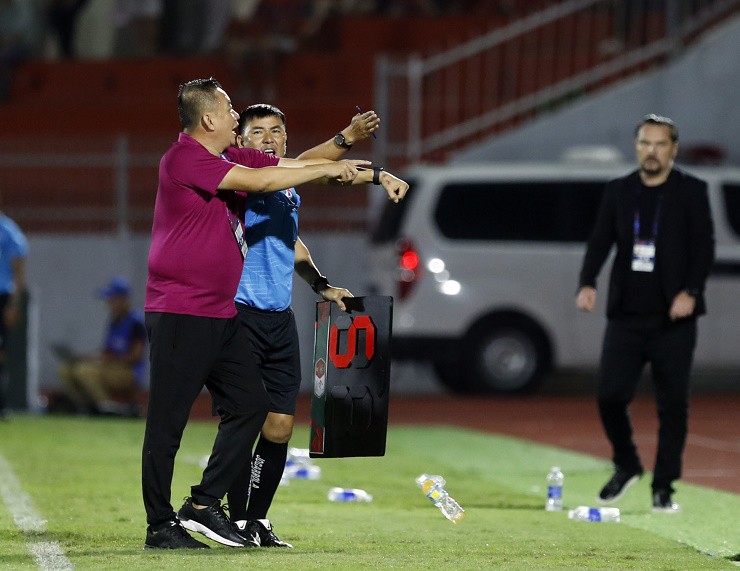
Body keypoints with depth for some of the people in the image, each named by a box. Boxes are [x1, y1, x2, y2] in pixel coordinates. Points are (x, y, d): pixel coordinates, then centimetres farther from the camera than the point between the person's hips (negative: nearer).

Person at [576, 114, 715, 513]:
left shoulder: (691, 192, 2)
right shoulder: (618, 192, 10)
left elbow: (704, 246, -4)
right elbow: (600, 241, 5)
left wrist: (690, 291, -19)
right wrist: (587, 284, -12)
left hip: (673, 318, -2)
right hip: (626, 316, 2)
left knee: (673, 405, -1)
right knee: (610, 395, -4)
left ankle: (663, 488, 8)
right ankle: (626, 466, 20)